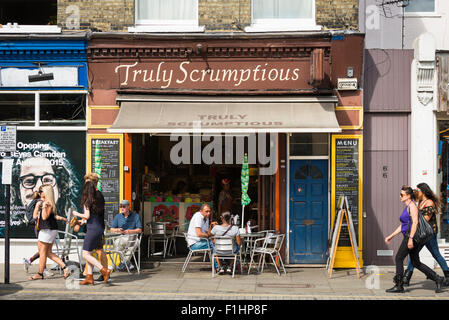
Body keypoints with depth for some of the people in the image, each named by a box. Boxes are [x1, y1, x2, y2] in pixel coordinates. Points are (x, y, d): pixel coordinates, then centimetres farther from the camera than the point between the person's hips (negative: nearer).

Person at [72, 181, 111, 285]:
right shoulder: (96, 201, 12)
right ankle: (89, 277, 12)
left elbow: (87, 216, -16)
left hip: (92, 229, -8)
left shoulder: (86, 201, -8)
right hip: (99, 229, 8)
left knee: (86, 254, -5)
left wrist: (77, 214, 1)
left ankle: (104, 270, -15)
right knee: (88, 253, 14)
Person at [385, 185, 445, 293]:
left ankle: (399, 286, -4)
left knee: (398, 258, -7)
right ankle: (437, 279, 11)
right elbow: (402, 225, 25)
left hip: (412, 236, -10)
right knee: (416, 263, 9)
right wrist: (391, 236, 23)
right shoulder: (407, 207, 20)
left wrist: (410, 238, -26)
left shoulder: (412, 206, -9)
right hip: (408, 236, 10)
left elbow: (415, 222, -20)